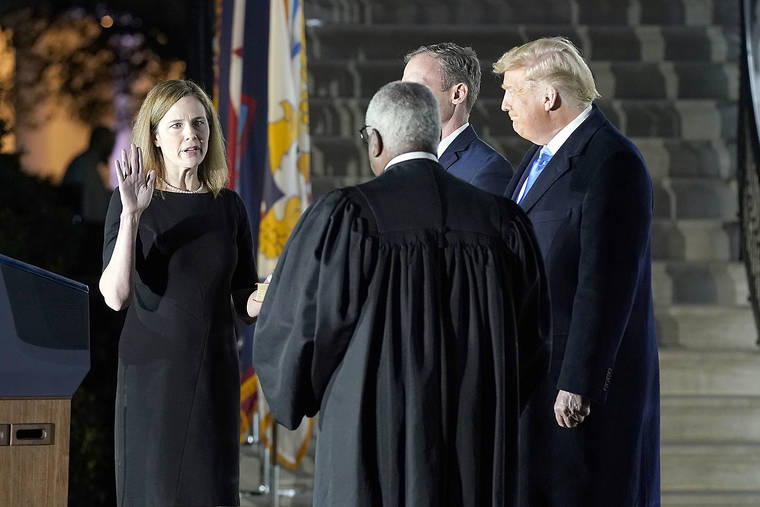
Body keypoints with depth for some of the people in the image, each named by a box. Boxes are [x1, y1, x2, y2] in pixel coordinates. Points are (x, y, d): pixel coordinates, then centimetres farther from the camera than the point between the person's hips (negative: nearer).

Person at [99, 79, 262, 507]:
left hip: (214, 373, 3)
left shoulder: (229, 206, 7)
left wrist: (264, 299, -11)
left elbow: (244, 299, 12)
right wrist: (131, 214, -21)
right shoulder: (131, 201, -2)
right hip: (152, 373, -3)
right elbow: (115, 295, -13)